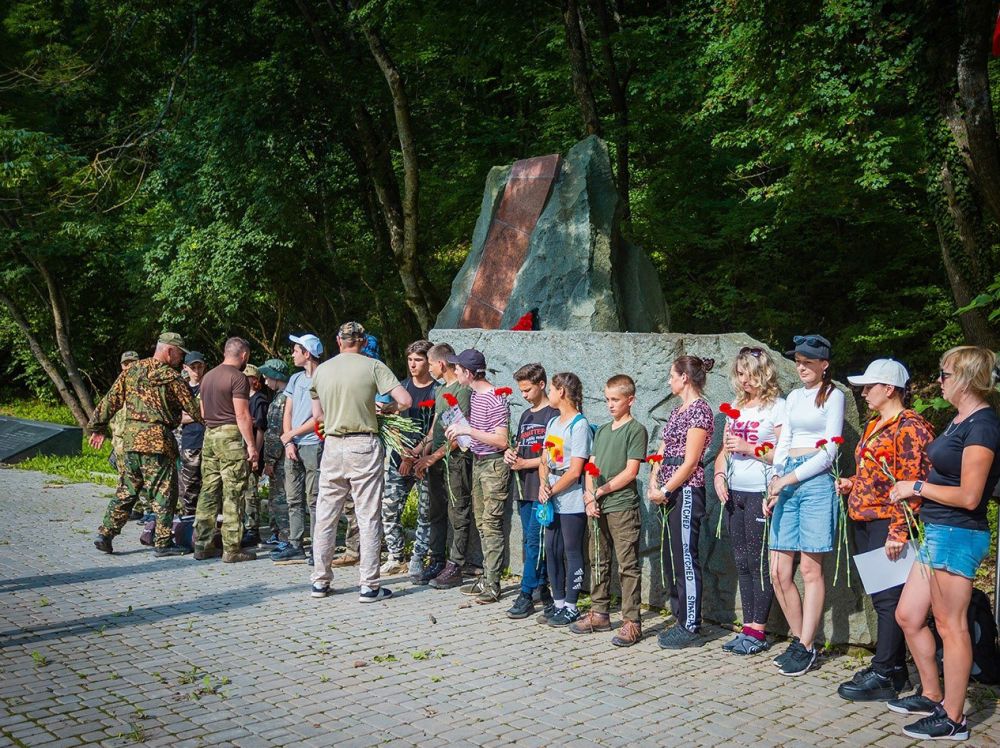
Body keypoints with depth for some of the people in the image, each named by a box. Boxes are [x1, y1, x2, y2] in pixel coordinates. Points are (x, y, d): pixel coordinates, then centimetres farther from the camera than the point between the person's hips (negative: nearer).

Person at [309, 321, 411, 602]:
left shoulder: (321, 370, 7)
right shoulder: (373, 366, -4)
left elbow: (317, 414, 15)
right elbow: (405, 400, -11)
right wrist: (386, 409, 7)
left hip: (333, 445, 3)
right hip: (364, 446, -3)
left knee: (325, 516, 12)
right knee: (369, 517, 2)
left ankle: (320, 581, 18)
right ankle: (369, 586, 4)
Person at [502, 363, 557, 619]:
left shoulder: (553, 414, -8)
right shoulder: (526, 415, 18)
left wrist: (524, 463, -12)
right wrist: (510, 454, 2)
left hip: (542, 488, -8)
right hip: (524, 487, 8)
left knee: (533, 540, -9)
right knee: (530, 540, 11)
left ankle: (526, 595, -6)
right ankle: (542, 587, 20)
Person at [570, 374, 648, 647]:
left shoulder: (636, 430, -5)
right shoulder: (602, 431, 16)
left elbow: (630, 472, -12)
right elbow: (591, 468, 13)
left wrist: (599, 492, -12)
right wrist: (590, 498, -2)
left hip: (623, 506, -7)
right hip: (598, 508, 7)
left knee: (628, 565, -3)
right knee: (598, 561, 14)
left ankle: (631, 621, 1)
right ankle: (599, 614, 25)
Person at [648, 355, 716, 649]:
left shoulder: (699, 409, -11)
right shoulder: (677, 411, 16)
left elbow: (690, 462, -16)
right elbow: (663, 452, 15)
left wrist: (665, 490, -14)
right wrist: (654, 482, 0)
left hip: (686, 491, -9)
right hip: (669, 493, 9)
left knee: (685, 559, -5)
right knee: (670, 558, 13)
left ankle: (691, 628, 3)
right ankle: (681, 620, 23)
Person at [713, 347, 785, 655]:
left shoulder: (777, 406, -6)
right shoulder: (736, 406, 16)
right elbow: (725, 448, 20)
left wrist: (748, 448, -16)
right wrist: (719, 476, 4)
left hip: (761, 494, -7)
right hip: (734, 494, 7)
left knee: (760, 561, -4)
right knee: (742, 562, 10)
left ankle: (758, 631, 3)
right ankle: (747, 627, 16)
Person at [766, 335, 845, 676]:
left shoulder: (833, 396, 1)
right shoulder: (794, 397, 19)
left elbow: (829, 452, -5)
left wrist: (787, 479, -9)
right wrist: (775, 483, 1)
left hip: (815, 481, -6)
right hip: (787, 481, 6)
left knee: (811, 568, -5)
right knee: (779, 573, 2)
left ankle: (807, 648, 2)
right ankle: (799, 640, 15)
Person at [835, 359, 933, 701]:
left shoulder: (909, 426, -11)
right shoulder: (874, 425, 18)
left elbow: (913, 483, -17)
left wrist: (898, 530, -21)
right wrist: (852, 483, 10)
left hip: (888, 523, -9)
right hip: (864, 520, 10)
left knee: (888, 598, -6)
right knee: (880, 597, 13)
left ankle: (883, 676, -1)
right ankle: (894, 667, 22)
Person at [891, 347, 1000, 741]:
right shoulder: (960, 420, 13)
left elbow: (968, 497, -20)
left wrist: (917, 487, -11)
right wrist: (915, 488, 3)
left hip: (958, 535, -10)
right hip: (938, 532, 10)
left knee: (950, 626, 0)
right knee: (908, 615, 16)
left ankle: (952, 719, 12)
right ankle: (932, 696, 31)